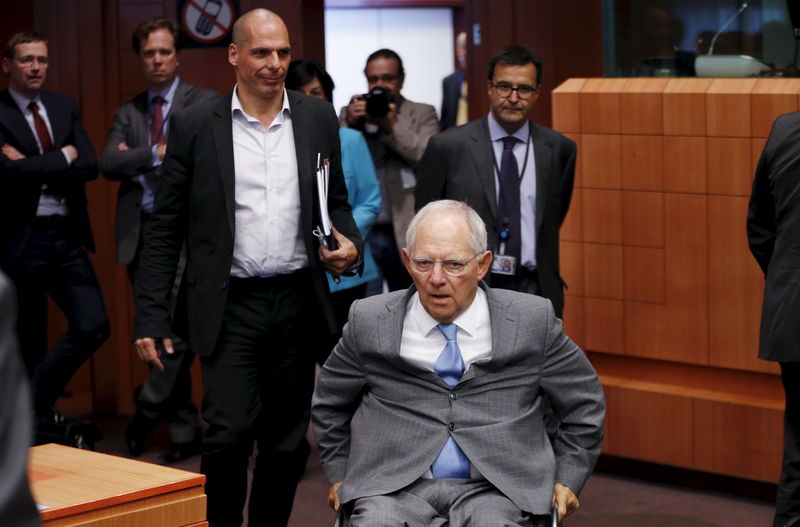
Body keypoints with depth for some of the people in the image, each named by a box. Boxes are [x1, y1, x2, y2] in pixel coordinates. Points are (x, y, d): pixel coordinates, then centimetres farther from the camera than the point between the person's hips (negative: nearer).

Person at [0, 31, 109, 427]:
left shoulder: (64, 107, 10)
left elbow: (90, 167, 0)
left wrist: (33, 167, -11)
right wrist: (63, 157, -11)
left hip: (68, 236, 5)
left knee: (93, 327, -2)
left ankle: (37, 402, 15)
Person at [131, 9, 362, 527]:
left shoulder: (318, 119, 6)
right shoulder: (195, 125, -1)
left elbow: (337, 203, 16)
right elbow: (165, 226, 0)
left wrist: (350, 245, -6)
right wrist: (152, 315, -4)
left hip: (298, 303, 3)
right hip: (231, 306, -3)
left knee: (285, 440, 9)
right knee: (230, 432, -12)